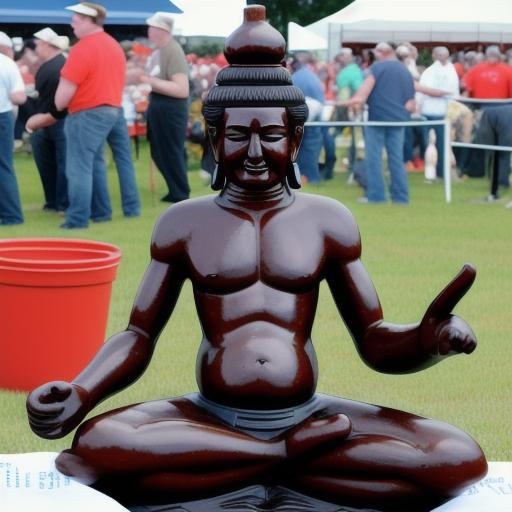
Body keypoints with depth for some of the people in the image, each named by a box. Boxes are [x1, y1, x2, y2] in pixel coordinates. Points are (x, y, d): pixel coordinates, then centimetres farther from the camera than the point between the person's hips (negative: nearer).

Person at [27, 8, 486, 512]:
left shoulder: (328, 220, 8)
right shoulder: (185, 222, 7)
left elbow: (375, 342, 8)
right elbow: (138, 336, 5)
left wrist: (427, 340, -17)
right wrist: (79, 394, -16)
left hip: (310, 414, 1)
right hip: (210, 419, -1)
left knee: (459, 460, -24)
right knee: (93, 450, -32)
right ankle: (292, 453, -19)